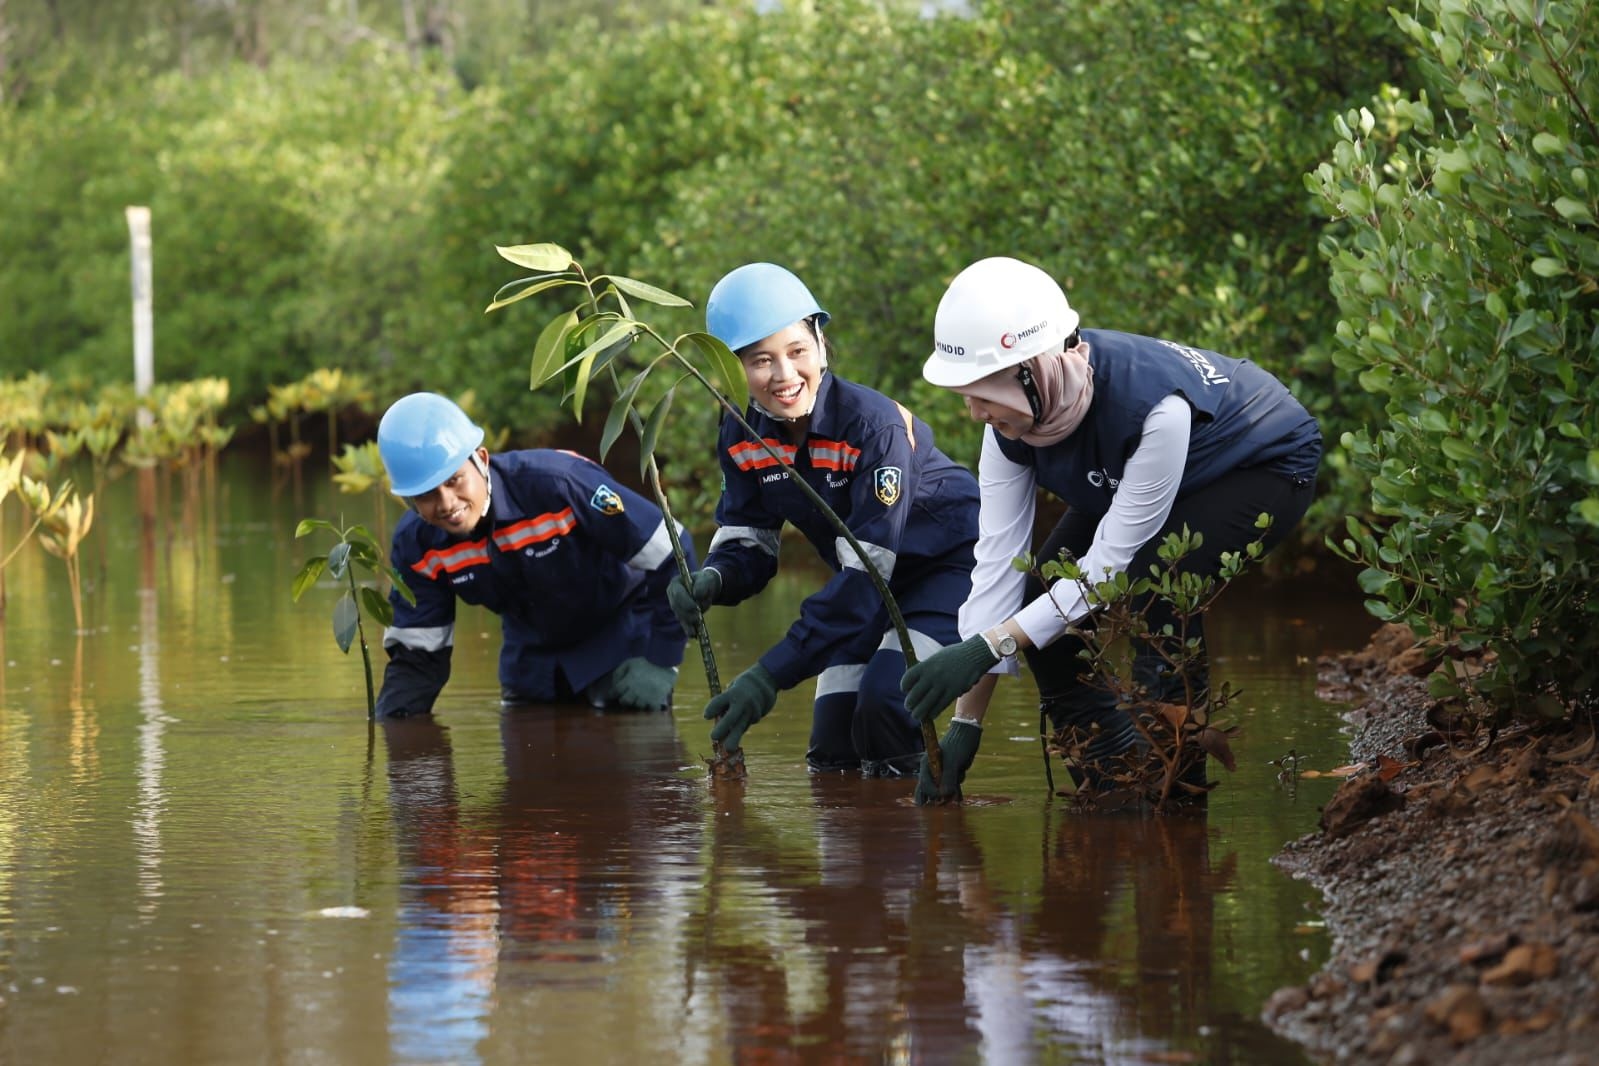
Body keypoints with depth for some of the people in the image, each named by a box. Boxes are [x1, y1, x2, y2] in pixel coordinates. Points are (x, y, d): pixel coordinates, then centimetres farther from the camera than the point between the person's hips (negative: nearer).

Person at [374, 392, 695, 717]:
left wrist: (660, 663, -25)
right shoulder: (416, 545, -19)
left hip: (623, 642, -5)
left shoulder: (558, 484, -37)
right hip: (533, 659, 5)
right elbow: (417, 651, -8)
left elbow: (671, 554, -28)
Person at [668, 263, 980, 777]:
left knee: (884, 704, -27)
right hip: (869, 580, 6)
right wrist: (711, 581, -33)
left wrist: (772, 674, -40)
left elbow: (866, 572, -35)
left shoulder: (874, 423, -32)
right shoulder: (743, 437, -12)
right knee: (833, 750, 0)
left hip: (951, 560, -6)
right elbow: (747, 543, -6)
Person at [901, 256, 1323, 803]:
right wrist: (964, 725, -21)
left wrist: (986, 647, -37)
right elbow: (998, 558, -20)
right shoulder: (1012, 414, -23)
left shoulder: (1153, 404, -43)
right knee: (1042, 598, -10)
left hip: (1267, 465, -7)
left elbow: (1112, 559, -34)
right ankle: (1114, 779, 4)